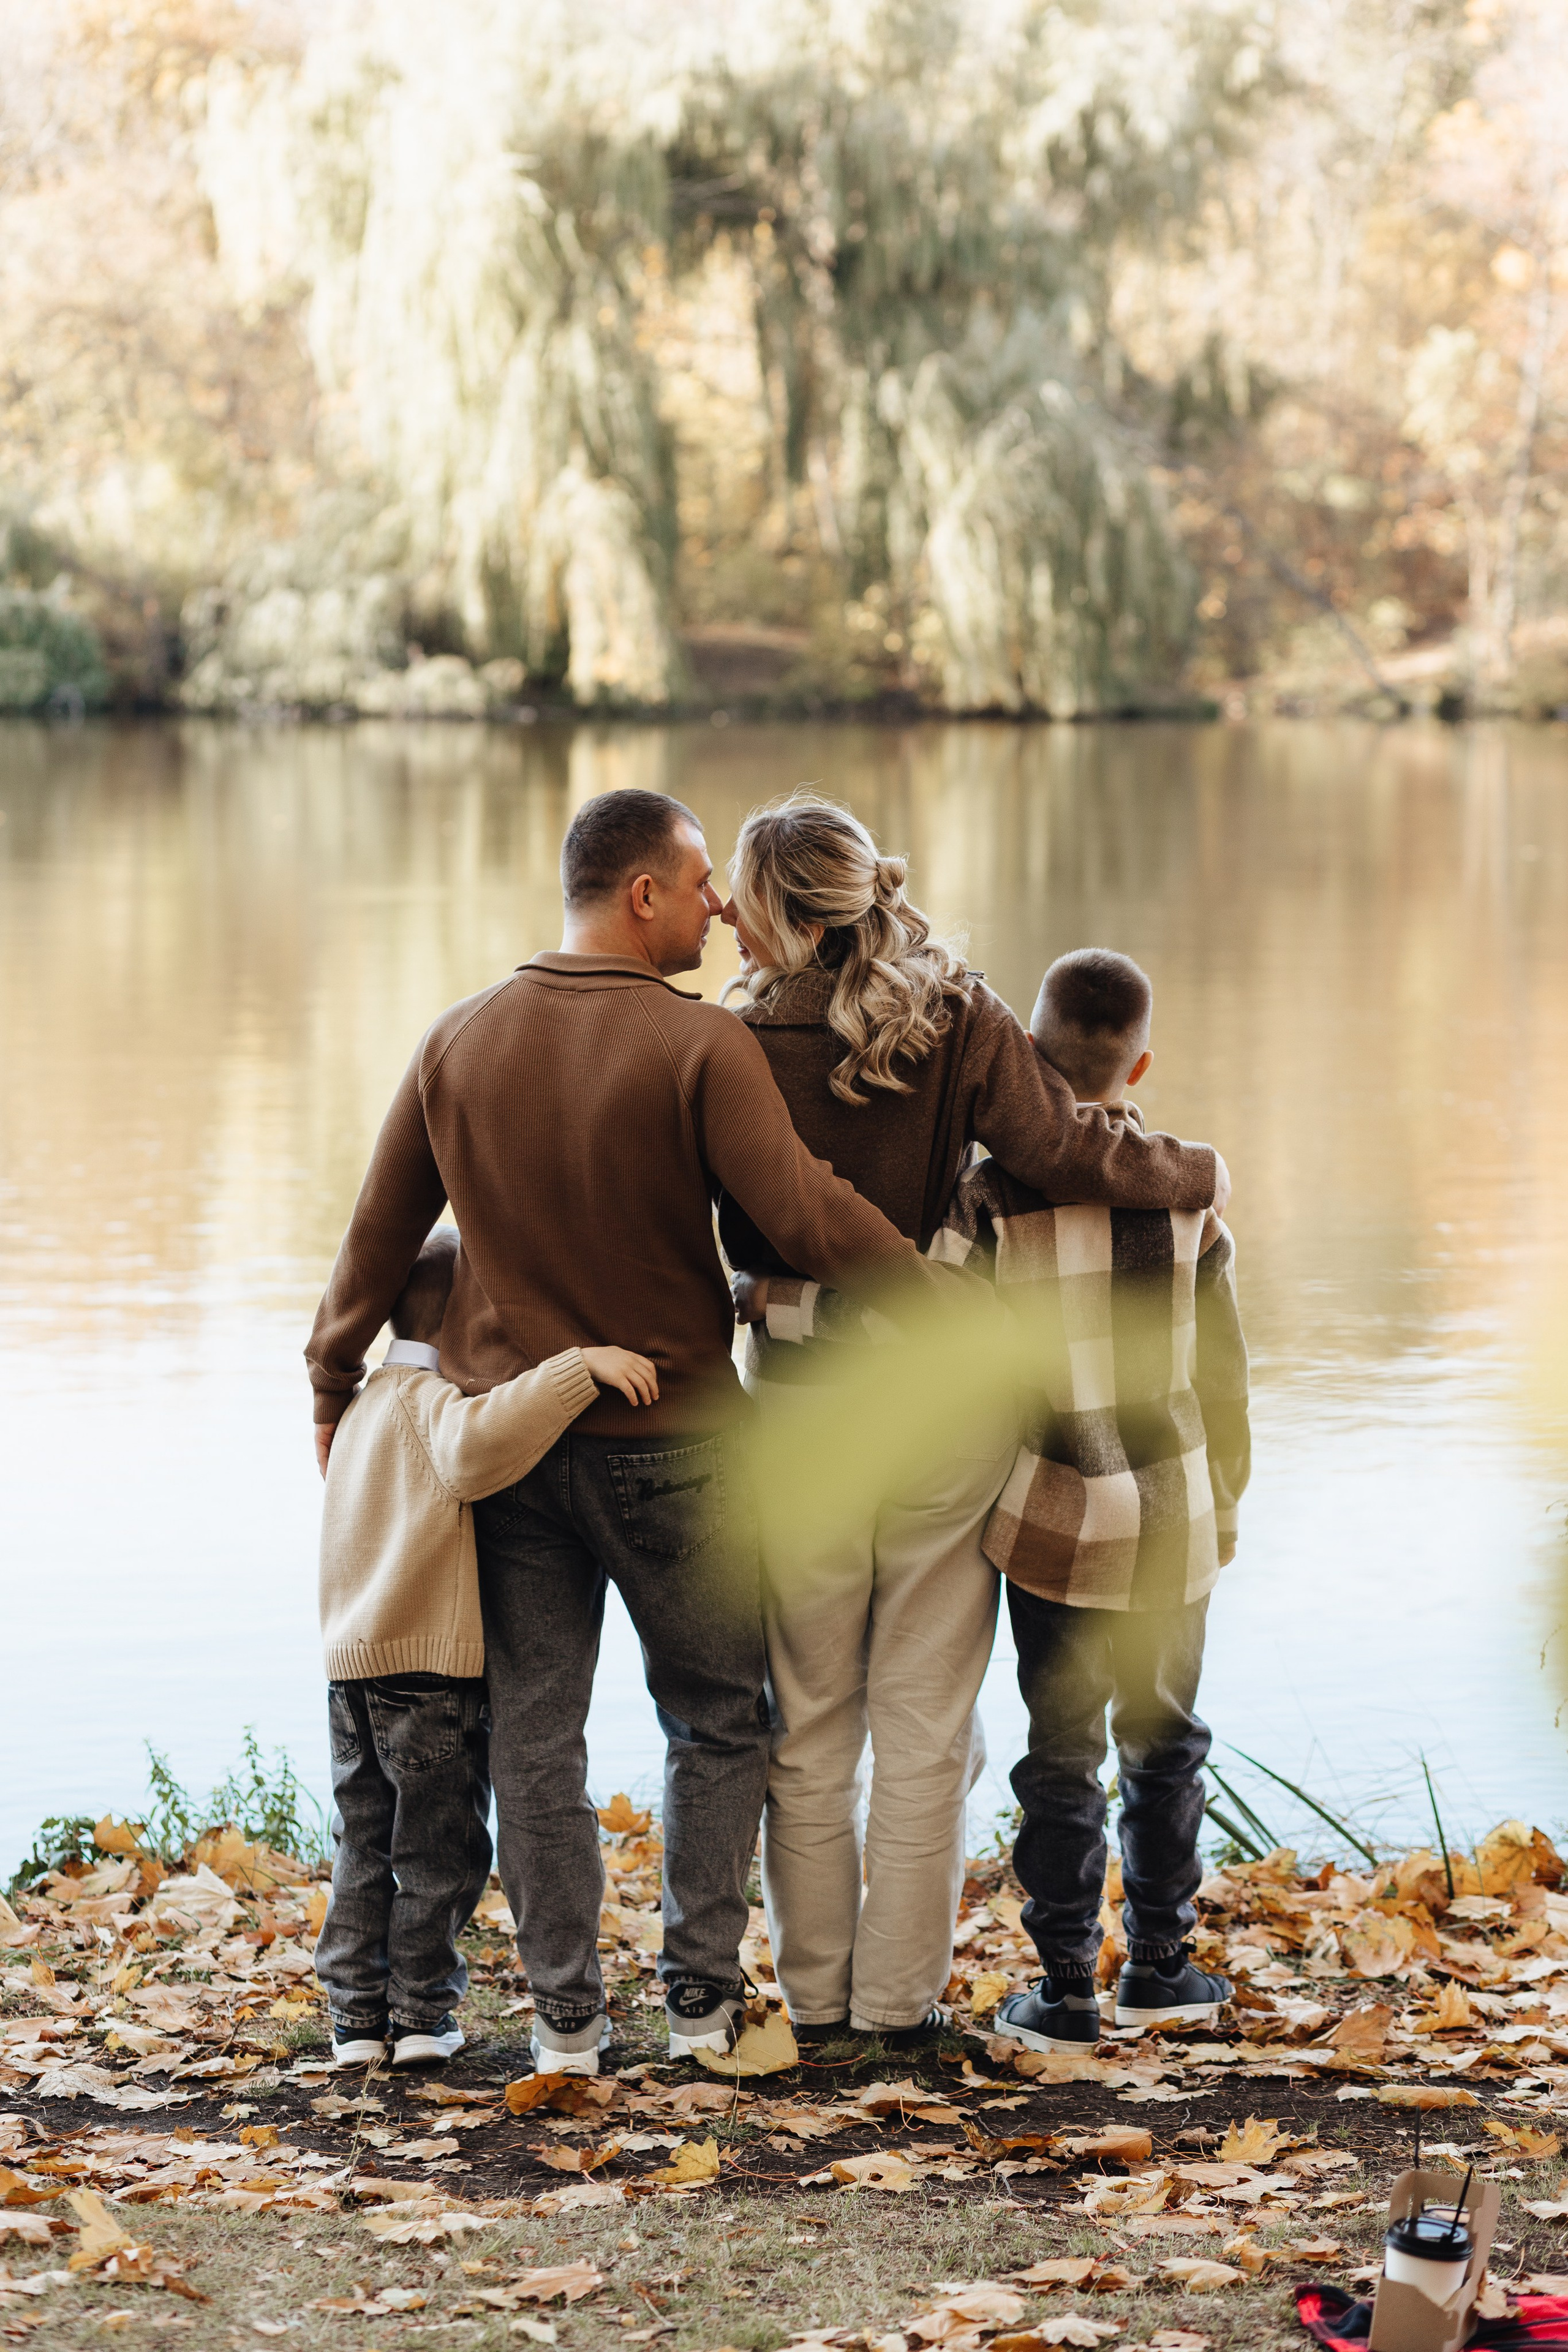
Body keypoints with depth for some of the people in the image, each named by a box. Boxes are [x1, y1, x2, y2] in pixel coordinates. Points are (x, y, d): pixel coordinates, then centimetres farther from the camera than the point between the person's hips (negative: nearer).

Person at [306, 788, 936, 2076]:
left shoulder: (459, 1042, 1)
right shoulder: (700, 1046, -15)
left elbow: (379, 1236, 7)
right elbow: (808, 1215, -22)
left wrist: (333, 1387, 20)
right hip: (670, 1439, -4)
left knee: (535, 1732, 9)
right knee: (718, 1721, 12)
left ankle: (565, 2010, 11)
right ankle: (702, 1994, 12)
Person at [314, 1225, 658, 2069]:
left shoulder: (364, 1402, 14)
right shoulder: (434, 1401, -14)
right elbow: (480, 1439, -36)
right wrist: (582, 1365, -37)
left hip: (351, 1660, 7)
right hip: (435, 1664, -7)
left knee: (363, 1848, 13)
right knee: (438, 1853, 5)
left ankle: (356, 2015, 11)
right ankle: (421, 2014, 11)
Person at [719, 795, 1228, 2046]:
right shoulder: (959, 1024, -7)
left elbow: (720, 1231, -7)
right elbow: (1067, 1147, -12)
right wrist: (1201, 1173, 3)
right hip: (947, 1387, 1)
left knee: (810, 1720, 13)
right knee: (925, 1718, 10)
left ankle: (815, 1994, 18)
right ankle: (900, 2000, 13)